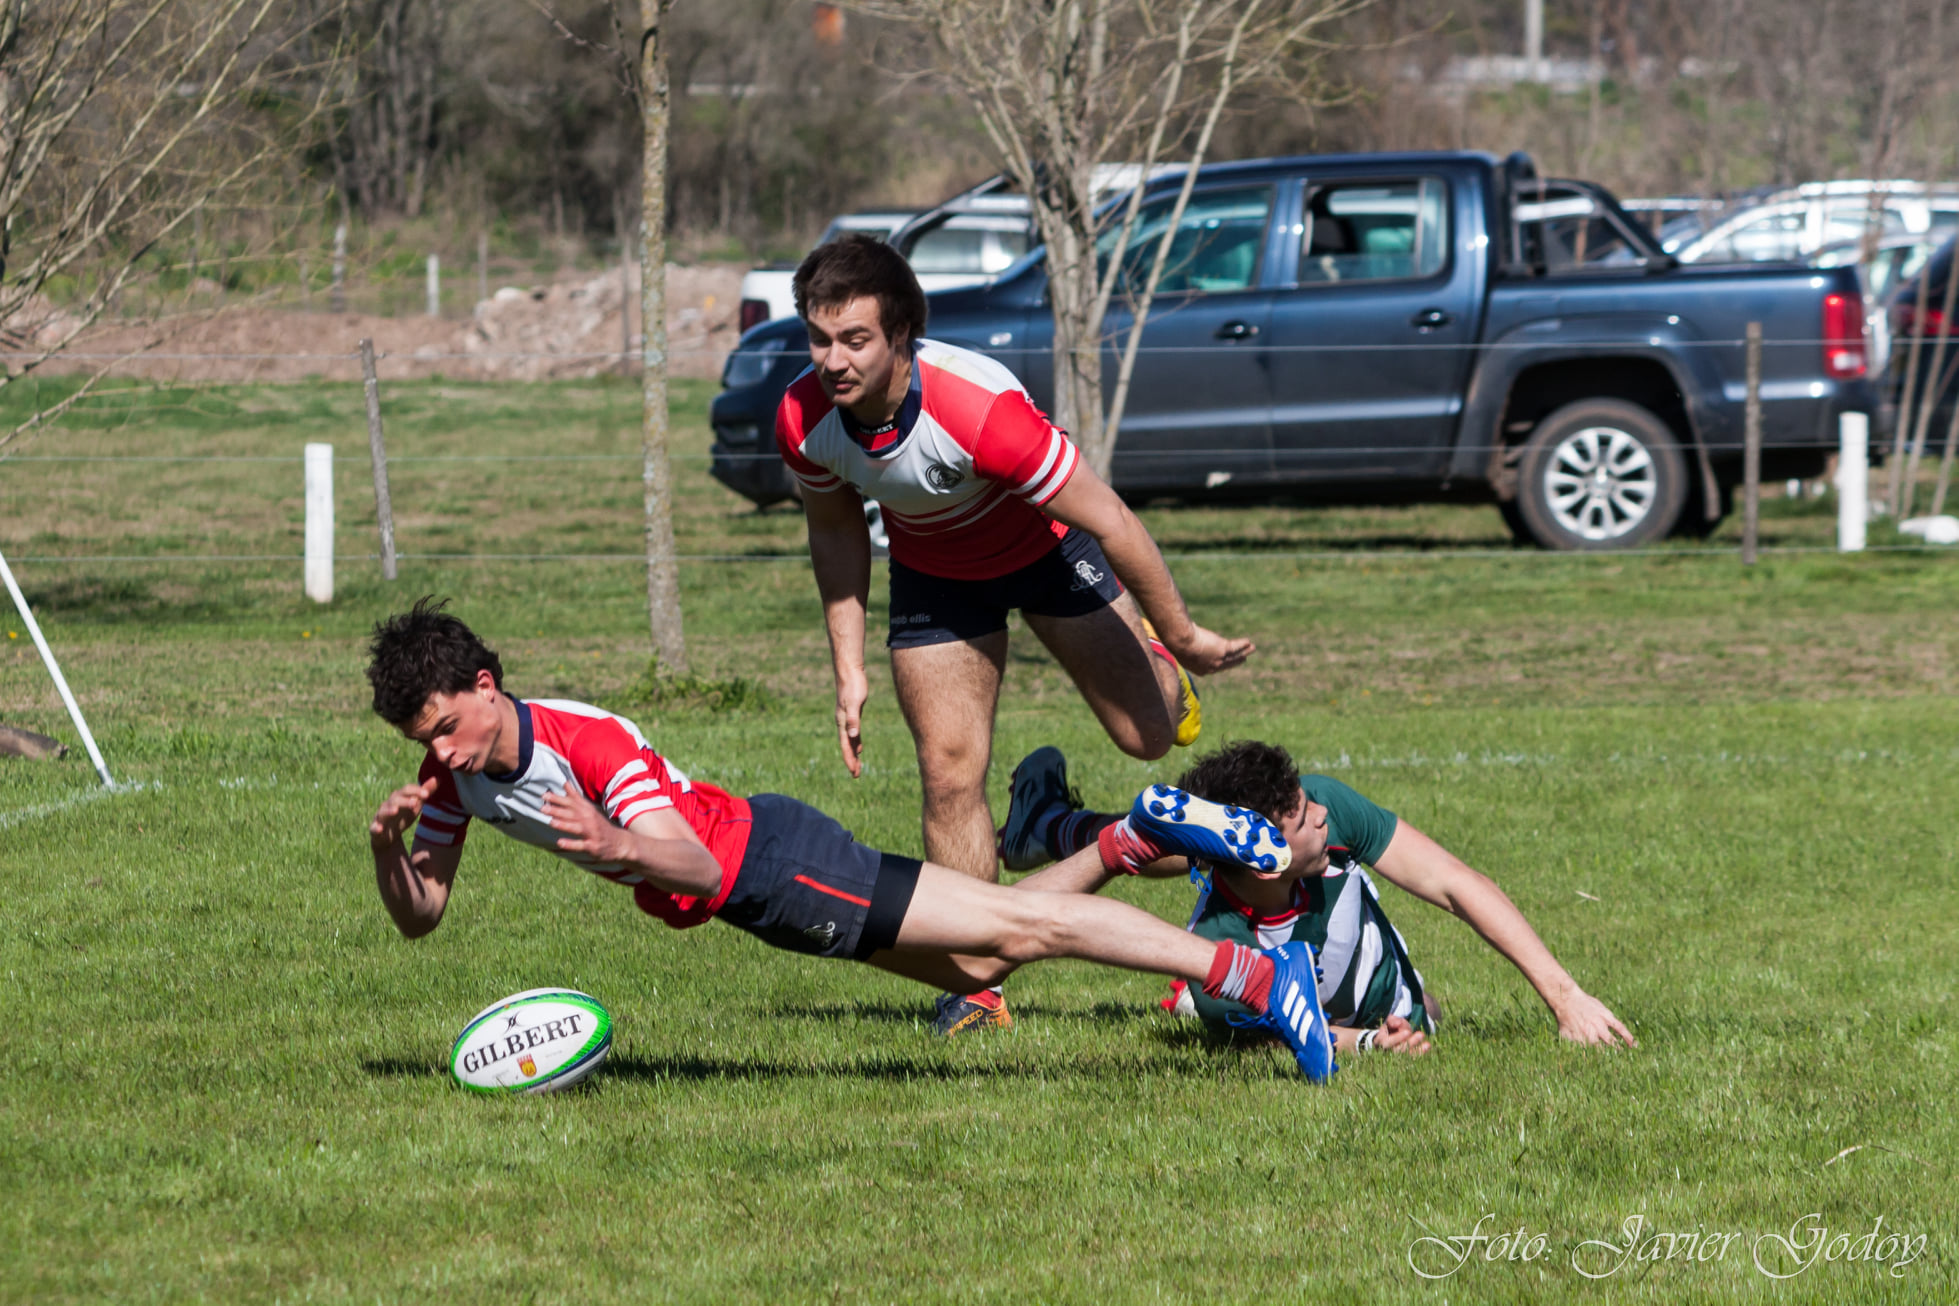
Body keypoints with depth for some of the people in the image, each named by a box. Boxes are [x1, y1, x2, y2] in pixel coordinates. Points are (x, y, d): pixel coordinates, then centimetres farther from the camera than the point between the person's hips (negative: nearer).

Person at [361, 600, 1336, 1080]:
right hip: (730, 890, 8)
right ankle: (1124, 844, 32)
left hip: (765, 857, -8)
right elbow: (418, 917, 1)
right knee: (973, 970, 16)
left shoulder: (590, 741, -28)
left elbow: (696, 866, -31)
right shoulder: (456, 775, -6)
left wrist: (622, 848, -53)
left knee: (1013, 929, -10)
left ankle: (1255, 976, -7)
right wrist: (387, 849, -21)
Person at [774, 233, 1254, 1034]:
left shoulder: (980, 410, -42)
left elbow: (1110, 521, -31)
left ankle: (1159, 662, 40)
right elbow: (836, 528, -3)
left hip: (1048, 543, -3)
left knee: (1146, 734, 1)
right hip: (935, 572, 3)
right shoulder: (804, 420, -26)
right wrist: (849, 669, -5)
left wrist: (1183, 637, -21)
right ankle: (975, 989, 3)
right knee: (950, 772, -7)